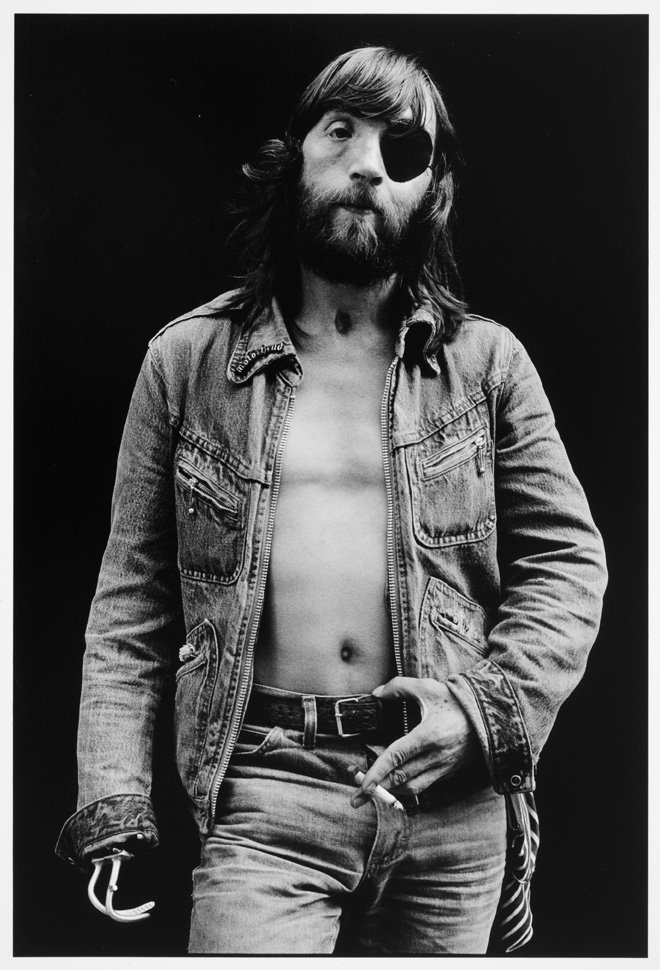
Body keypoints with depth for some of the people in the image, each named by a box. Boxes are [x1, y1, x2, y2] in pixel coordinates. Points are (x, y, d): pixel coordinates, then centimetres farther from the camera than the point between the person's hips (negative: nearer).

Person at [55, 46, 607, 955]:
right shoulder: (188, 361, 5)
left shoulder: (487, 361, 5)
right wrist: (111, 800, -3)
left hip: (453, 801, 2)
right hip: (262, 795, -1)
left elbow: (568, 557, 6)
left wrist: (490, 703, -9)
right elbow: (131, 599, 4)